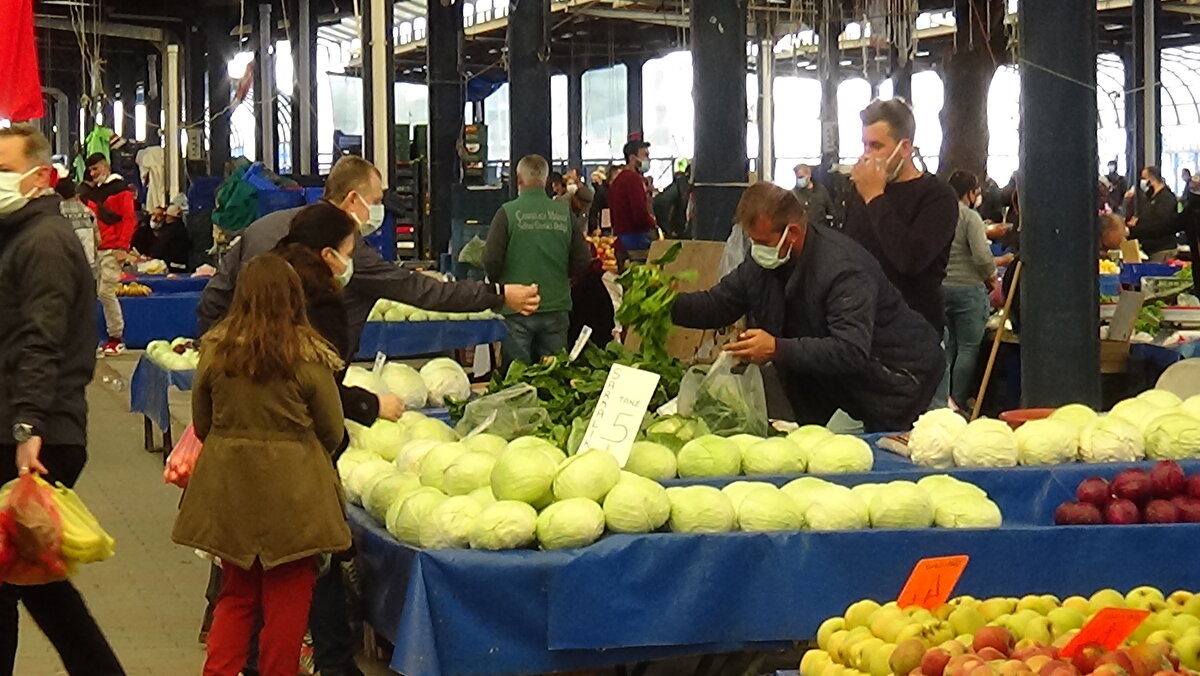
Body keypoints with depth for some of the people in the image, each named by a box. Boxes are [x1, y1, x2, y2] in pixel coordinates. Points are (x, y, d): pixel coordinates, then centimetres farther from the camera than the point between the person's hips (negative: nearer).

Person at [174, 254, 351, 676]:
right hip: (291, 488, -3)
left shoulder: (215, 348, -4)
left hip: (229, 483, 3)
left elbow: (201, 422, 6)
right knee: (287, 597, 9)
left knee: (236, 593, 17)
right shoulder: (308, 355, -12)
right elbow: (332, 431, -3)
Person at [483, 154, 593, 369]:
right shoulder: (565, 213, 0)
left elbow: (491, 261, -11)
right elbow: (583, 261, 1)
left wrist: (499, 282, 10)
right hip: (556, 306, 3)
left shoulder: (508, 213, -9)